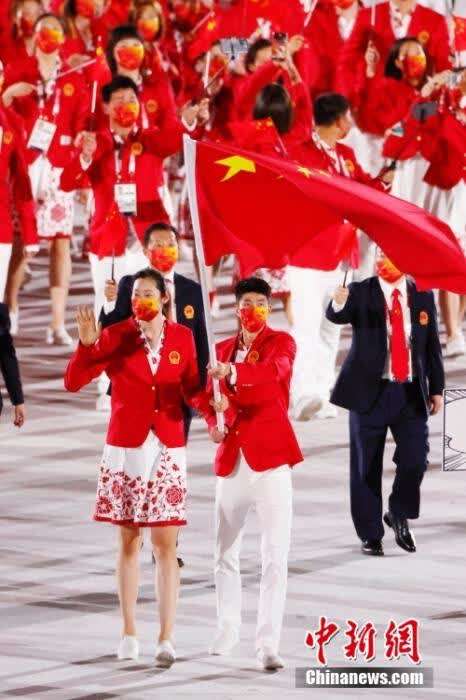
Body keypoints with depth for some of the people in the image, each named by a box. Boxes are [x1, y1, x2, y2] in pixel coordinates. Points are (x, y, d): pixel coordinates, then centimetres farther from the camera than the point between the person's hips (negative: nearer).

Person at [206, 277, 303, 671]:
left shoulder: (281, 342, -2)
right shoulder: (222, 350, 13)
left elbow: (274, 370, -24)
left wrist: (233, 372, -43)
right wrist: (215, 423, -10)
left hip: (270, 458, -5)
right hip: (232, 459, 5)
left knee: (275, 556, -10)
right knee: (225, 552, 12)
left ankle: (268, 644, -11)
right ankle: (228, 629, 29)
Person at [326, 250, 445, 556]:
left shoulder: (422, 296, 5)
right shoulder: (360, 293, -3)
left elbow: (432, 346, 10)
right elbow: (337, 317, -23)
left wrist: (437, 388, 9)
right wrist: (339, 305, -46)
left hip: (411, 393, 2)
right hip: (371, 392, -2)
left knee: (415, 459, -9)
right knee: (367, 468, 4)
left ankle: (399, 514, 18)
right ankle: (371, 534, 16)